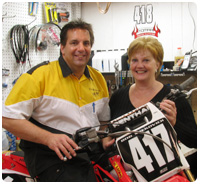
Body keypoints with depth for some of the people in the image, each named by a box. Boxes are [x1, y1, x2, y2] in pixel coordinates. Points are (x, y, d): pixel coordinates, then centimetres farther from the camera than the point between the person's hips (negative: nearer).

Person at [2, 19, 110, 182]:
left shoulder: (98, 78, 14)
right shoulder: (39, 75, -7)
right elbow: (8, 118, -12)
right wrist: (49, 138, -21)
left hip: (91, 155, 7)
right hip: (52, 158, -6)